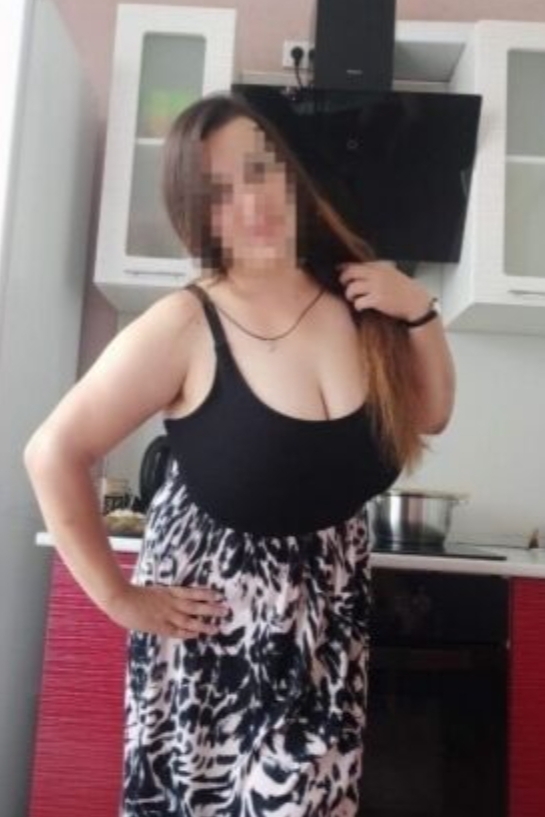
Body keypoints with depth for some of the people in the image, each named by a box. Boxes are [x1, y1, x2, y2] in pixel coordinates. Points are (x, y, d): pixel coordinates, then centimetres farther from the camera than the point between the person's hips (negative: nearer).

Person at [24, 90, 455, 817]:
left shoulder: (355, 301, -7)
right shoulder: (183, 327, -21)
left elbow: (431, 416, 5)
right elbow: (53, 454, -17)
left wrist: (420, 312, -10)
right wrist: (119, 597, -12)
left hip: (330, 619, 5)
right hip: (216, 622, -4)